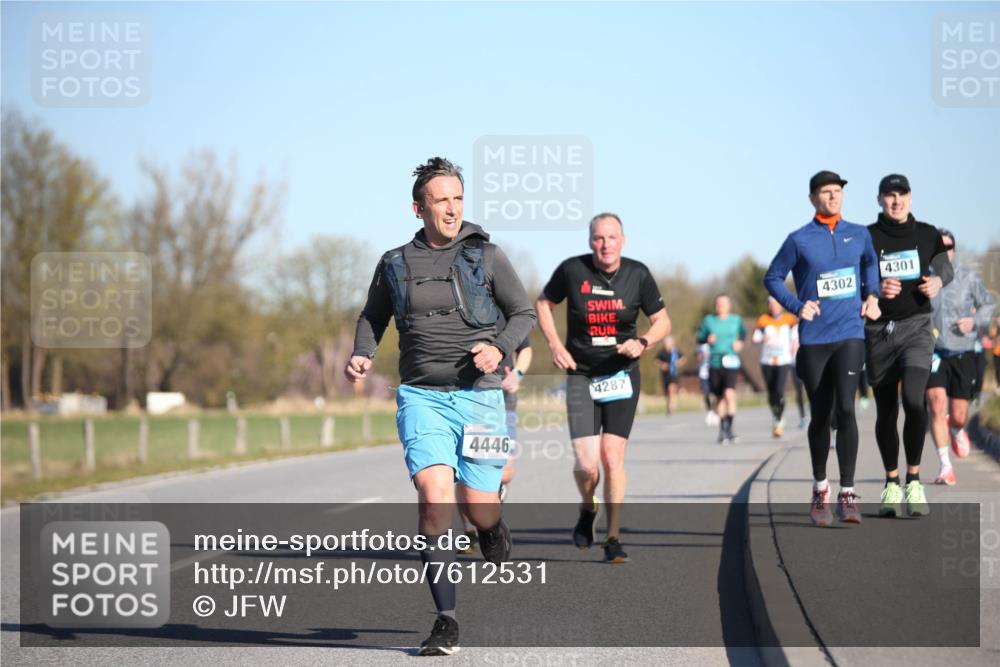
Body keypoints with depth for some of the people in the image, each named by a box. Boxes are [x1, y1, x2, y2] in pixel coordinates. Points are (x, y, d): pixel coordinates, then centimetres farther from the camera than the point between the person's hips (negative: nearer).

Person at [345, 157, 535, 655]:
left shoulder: (485, 255, 3)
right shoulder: (395, 264, 8)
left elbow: (524, 313, 8)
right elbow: (372, 316, 23)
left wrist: (499, 347, -11)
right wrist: (362, 354, 3)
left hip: (477, 395, 0)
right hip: (421, 396, 0)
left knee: (479, 509, -2)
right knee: (435, 498, -18)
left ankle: (494, 533, 39)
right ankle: (446, 622, -14)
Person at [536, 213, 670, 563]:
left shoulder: (638, 274, -4)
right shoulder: (572, 270, -7)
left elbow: (662, 320, 6)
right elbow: (543, 303, 10)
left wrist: (642, 342, -14)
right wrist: (554, 345, -3)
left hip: (622, 375, 1)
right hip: (581, 375, -1)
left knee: (613, 456, -6)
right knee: (586, 464, -11)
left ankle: (613, 539, 6)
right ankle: (588, 509, 23)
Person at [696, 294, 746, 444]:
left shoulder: (736, 320, 6)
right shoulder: (709, 320, 6)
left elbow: (743, 333, 23)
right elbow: (699, 337, 10)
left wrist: (740, 342, 4)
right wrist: (707, 339, -10)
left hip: (731, 363, -2)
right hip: (714, 363, 2)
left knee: (729, 394, -20)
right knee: (719, 397, 10)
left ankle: (729, 427, -11)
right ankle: (722, 429, 26)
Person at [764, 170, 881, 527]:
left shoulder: (859, 235, 6)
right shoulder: (799, 240, -1)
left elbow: (871, 262, 27)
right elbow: (772, 277, 6)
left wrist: (871, 295, 12)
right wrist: (796, 306, -8)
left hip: (850, 335, 0)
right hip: (813, 339, 0)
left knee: (845, 408, -15)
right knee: (820, 416, 8)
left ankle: (847, 494, -12)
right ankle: (820, 489, 27)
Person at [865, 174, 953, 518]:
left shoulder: (927, 234, 6)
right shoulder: (867, 237, 1)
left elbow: (945, 268, 21)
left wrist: (938, 280, -2)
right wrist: (876, 290, -19)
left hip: (916, 326, 0)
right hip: (879, 331, 1)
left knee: (914, 400, -20)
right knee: (885, 411, 6)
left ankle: (913, 480, -9)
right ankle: (891, 484, 20)